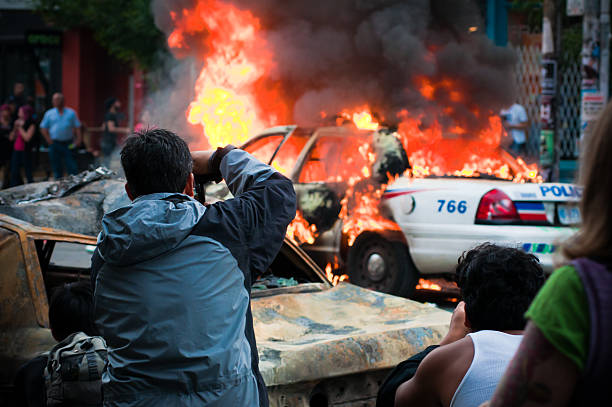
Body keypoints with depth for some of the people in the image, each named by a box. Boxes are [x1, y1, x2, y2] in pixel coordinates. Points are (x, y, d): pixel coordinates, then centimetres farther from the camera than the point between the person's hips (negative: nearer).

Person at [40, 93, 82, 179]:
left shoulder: (71, 113, 7)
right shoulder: (49, 113, 8)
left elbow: (77, 126, 6)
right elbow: (43, 128, 8)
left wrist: (79, 139, -8)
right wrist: (49, 140, -4)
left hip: (68, 143, -1)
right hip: (55, 144, 1)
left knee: (72, 167, -6)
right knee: (57, 168, 3)